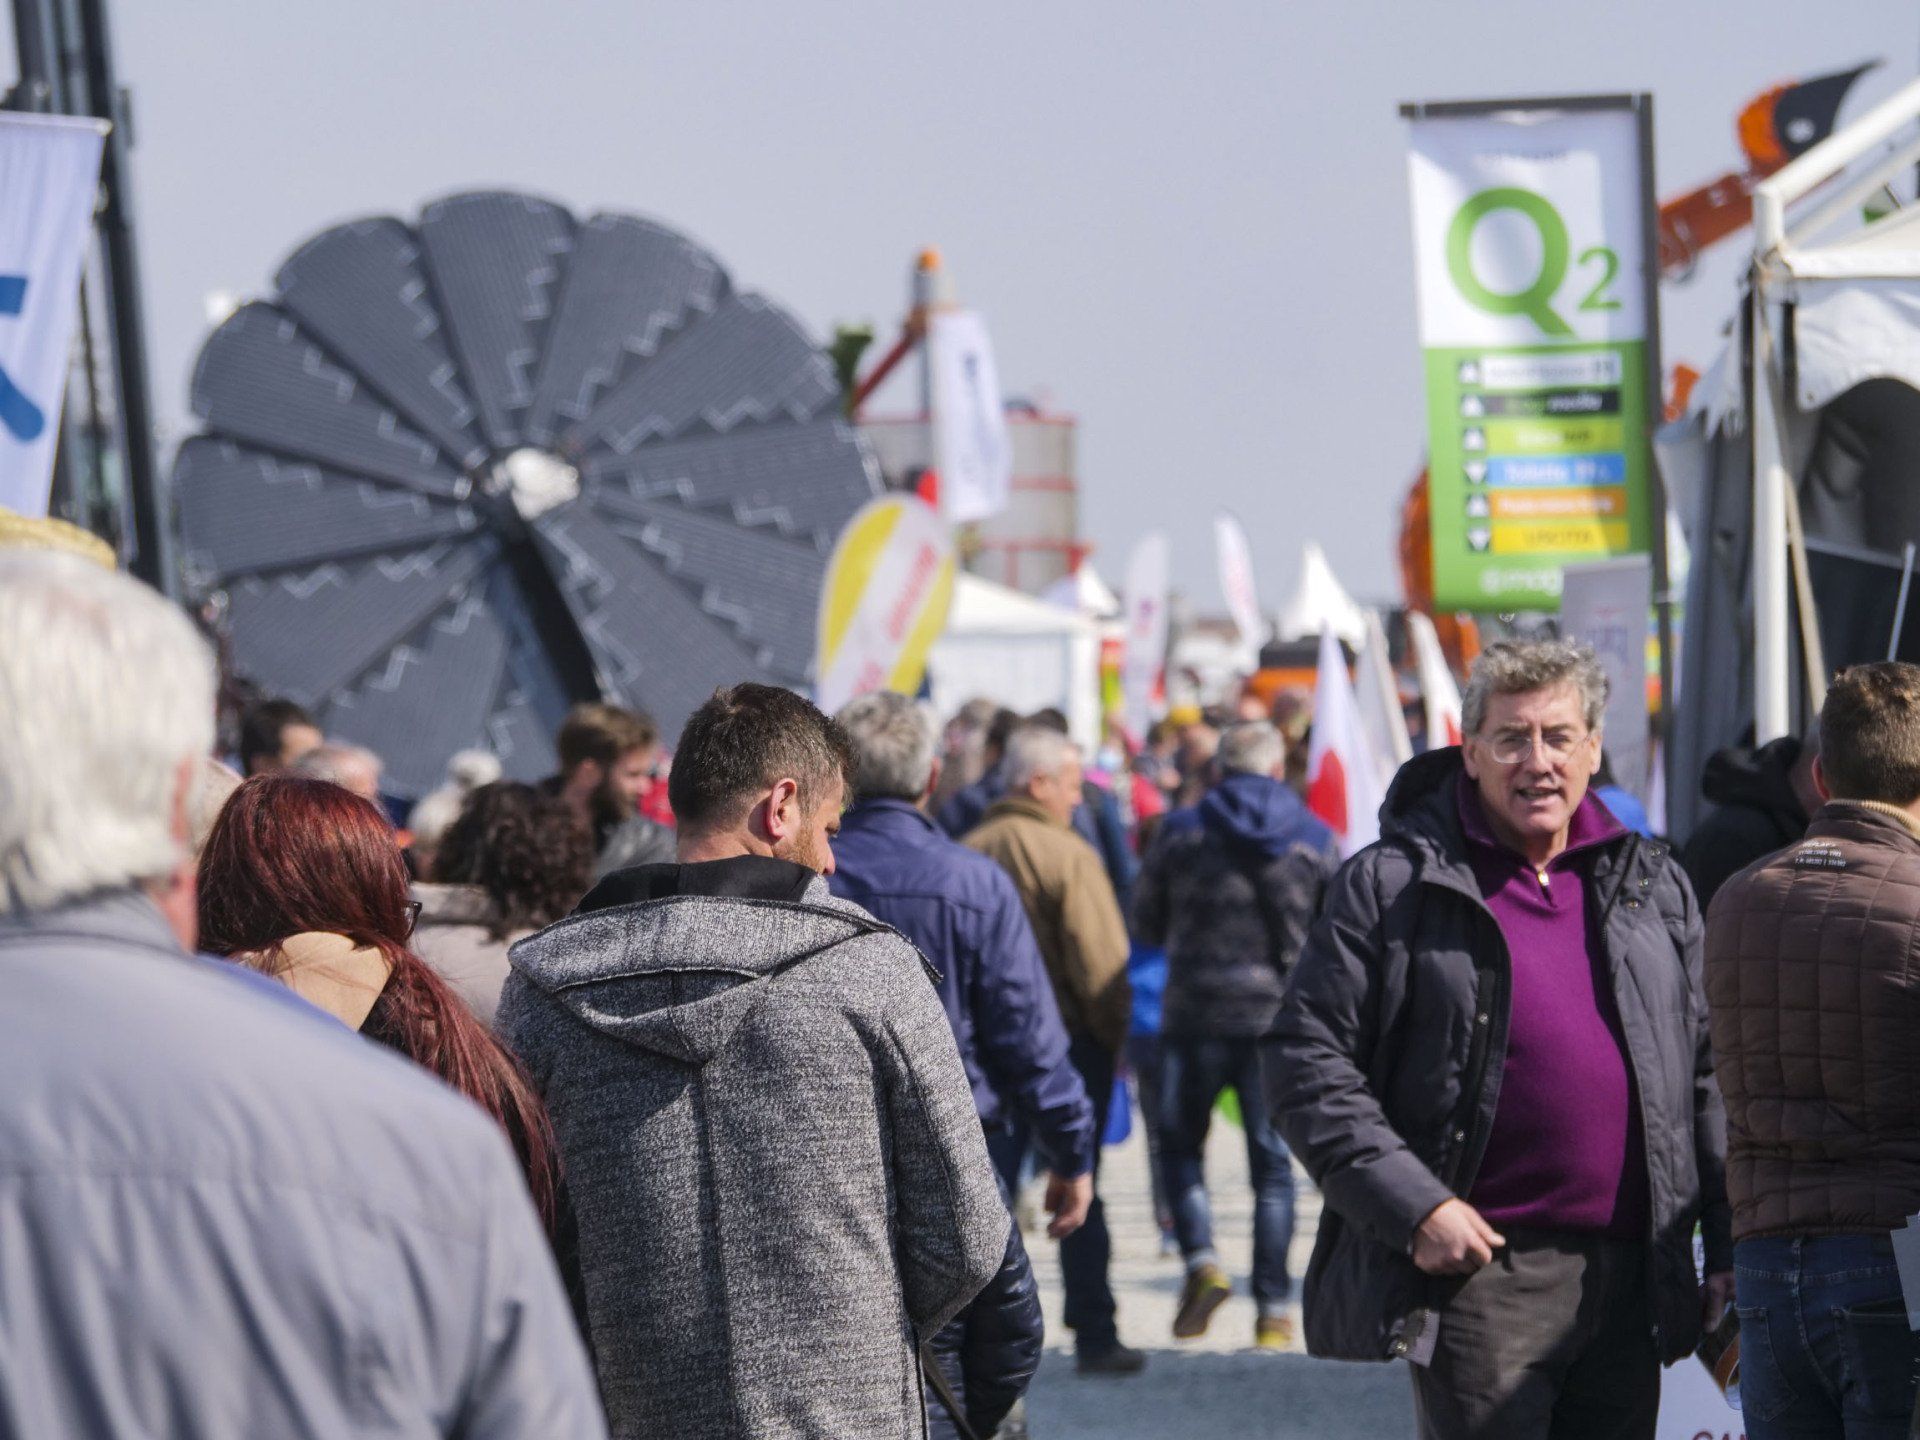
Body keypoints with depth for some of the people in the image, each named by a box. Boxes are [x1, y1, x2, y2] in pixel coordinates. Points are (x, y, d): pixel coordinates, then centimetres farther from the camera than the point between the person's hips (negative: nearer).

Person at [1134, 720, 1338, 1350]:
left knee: (1181, 1144, 13)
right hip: (1280, 1019, 1)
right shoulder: (1316, 840, 3)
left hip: (1196, 1015, -1)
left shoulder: (1182, 832, 1)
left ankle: (1202, 1259, -10)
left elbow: (1145, 925, 9)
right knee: (1272, 1163, 7)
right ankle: (1272, 1309, 5)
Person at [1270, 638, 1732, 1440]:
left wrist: (1730, 1247, 10)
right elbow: (1306, 1065, -5)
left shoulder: (1654, 886, 13)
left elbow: (1709, 1074, 17)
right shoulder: (1393, 885, -1)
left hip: (1629, 1280, 5)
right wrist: (1413, 1207, -14)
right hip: (1480, 1266, -5)